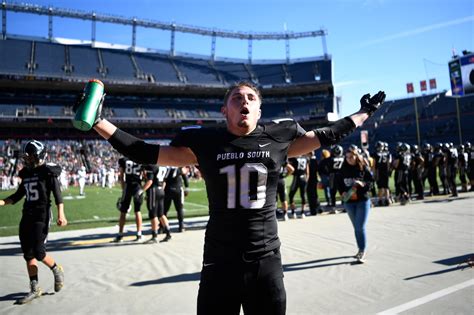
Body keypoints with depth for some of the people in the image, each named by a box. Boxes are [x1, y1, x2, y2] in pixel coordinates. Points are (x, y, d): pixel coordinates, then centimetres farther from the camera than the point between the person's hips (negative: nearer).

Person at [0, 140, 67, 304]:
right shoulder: (26, 173, 12)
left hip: (42, 216, -7)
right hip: (27, 216, 7)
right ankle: (35, 289, 19)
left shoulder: (47, 172, -9)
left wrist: (60, 214, -21)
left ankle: (57, 271, 20)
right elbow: (18, 195, 19)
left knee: (38, 252, -8)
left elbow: (57, 194, -14)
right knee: (28, 254, 8)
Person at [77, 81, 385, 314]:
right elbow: (146, 154, 1)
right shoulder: (205, 142, -3)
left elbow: (326, 136, 14)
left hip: (266, 261, 1)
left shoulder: (279, 138, -1)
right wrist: (99, 122, -2)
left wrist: (364, 113, 24)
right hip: (220, 262, -1)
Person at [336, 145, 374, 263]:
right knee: (356, 227, 14)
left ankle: (363, 251, 4)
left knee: (361, 227, -7)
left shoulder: (363, 168, -6)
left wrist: (362, 184, -22)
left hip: (363, 200, -3)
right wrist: (342, 192, -10)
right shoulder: (343, 169, 1)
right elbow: (339, 183, 7)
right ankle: (361, 249, 28)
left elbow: (371, 181, -3)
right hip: (349, 202, 3)